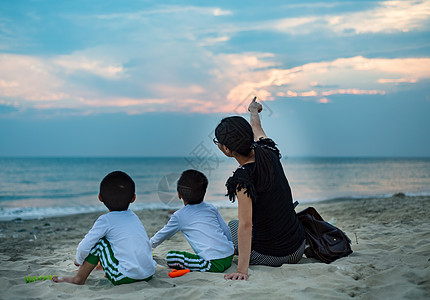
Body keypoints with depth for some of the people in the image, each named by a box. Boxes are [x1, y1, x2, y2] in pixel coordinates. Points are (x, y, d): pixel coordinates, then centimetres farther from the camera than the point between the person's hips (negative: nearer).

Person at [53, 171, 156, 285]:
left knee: (99, 241, 6)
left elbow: (83, 248, -4)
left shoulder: (105, 220, -4)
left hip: (126, 277, -6)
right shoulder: (133, 216, 15)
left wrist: (79, 260, 19)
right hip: (150, 273, 6)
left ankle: (79, 279, 15)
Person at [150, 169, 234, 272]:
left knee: (170, 257, -8)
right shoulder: (211, 208, 13)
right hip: (229, 257, 7)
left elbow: (162, 235, 17)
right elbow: (226, 231, 16)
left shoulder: (179, 216, 4)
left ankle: (205, 265, -18)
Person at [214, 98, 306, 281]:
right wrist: (254, 110, 38)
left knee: (232, 226, 25)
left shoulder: (243, 178, -25)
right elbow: (257, 127, 18)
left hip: (269, 257, -5)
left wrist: (242, 270, -28)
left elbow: (245, 226, -28)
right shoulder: (267, 151, -6)